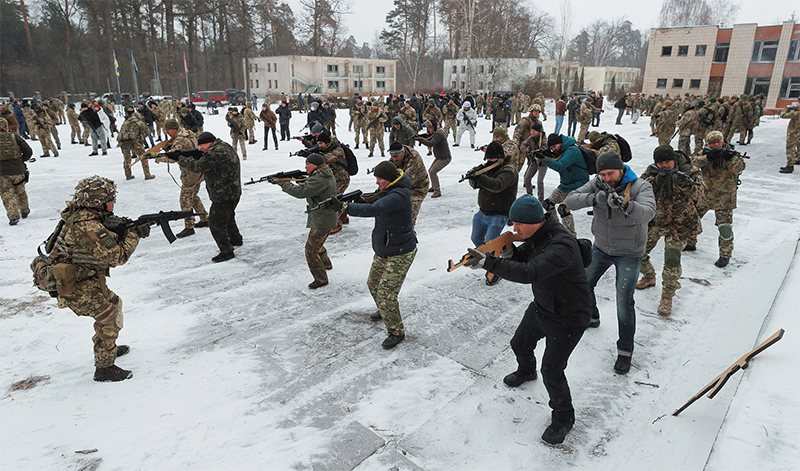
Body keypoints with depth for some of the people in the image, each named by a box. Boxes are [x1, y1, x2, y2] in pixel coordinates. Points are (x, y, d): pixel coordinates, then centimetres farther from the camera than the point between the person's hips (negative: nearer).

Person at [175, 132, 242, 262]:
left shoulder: (215, 153, -21)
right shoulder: (226, 147, 11)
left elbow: (197, 167, -17)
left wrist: (180, 159, -2)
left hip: (223, 196, -10)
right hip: (234, 192, 11)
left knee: (215, 223, -3)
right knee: (228, 217, 28)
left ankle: (226, 251, 1)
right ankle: (236, 239, 44)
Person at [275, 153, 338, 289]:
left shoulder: (319, 180, -23)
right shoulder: (326, 175, 10)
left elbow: (300, 192, -28)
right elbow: (306, 186, 12)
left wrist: (282, 183, -17)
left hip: (322, 220, -10)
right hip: (329, 218, 10)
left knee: (311, 250, -3)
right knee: (317, 244, 28)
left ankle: (321, 279, 4)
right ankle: (326, 265, 47)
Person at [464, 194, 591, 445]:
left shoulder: (561, 246, -36)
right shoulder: (536, 236, -7)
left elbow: (529, 273, -46)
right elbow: (523, 257, 8)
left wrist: (487, 263, -47)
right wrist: (510, 252, -14)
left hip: (568, 318, -9)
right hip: (541, 307, 9)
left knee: (551, 372, -4)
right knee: (520, 344, 25)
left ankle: (563, 419, 23)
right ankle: (526, 372, 60)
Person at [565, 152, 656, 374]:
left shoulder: (640, 187, -20)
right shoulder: (596, 184, -10)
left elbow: (648, 213, -39)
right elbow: (570, 200, -22)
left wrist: (625, 204, -59)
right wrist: (594, 198, -40)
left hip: (628, 253, -4)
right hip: (601, 247, 5)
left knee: (624, 301, -7)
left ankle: (625, 350, 10)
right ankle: (591, 318, 48)